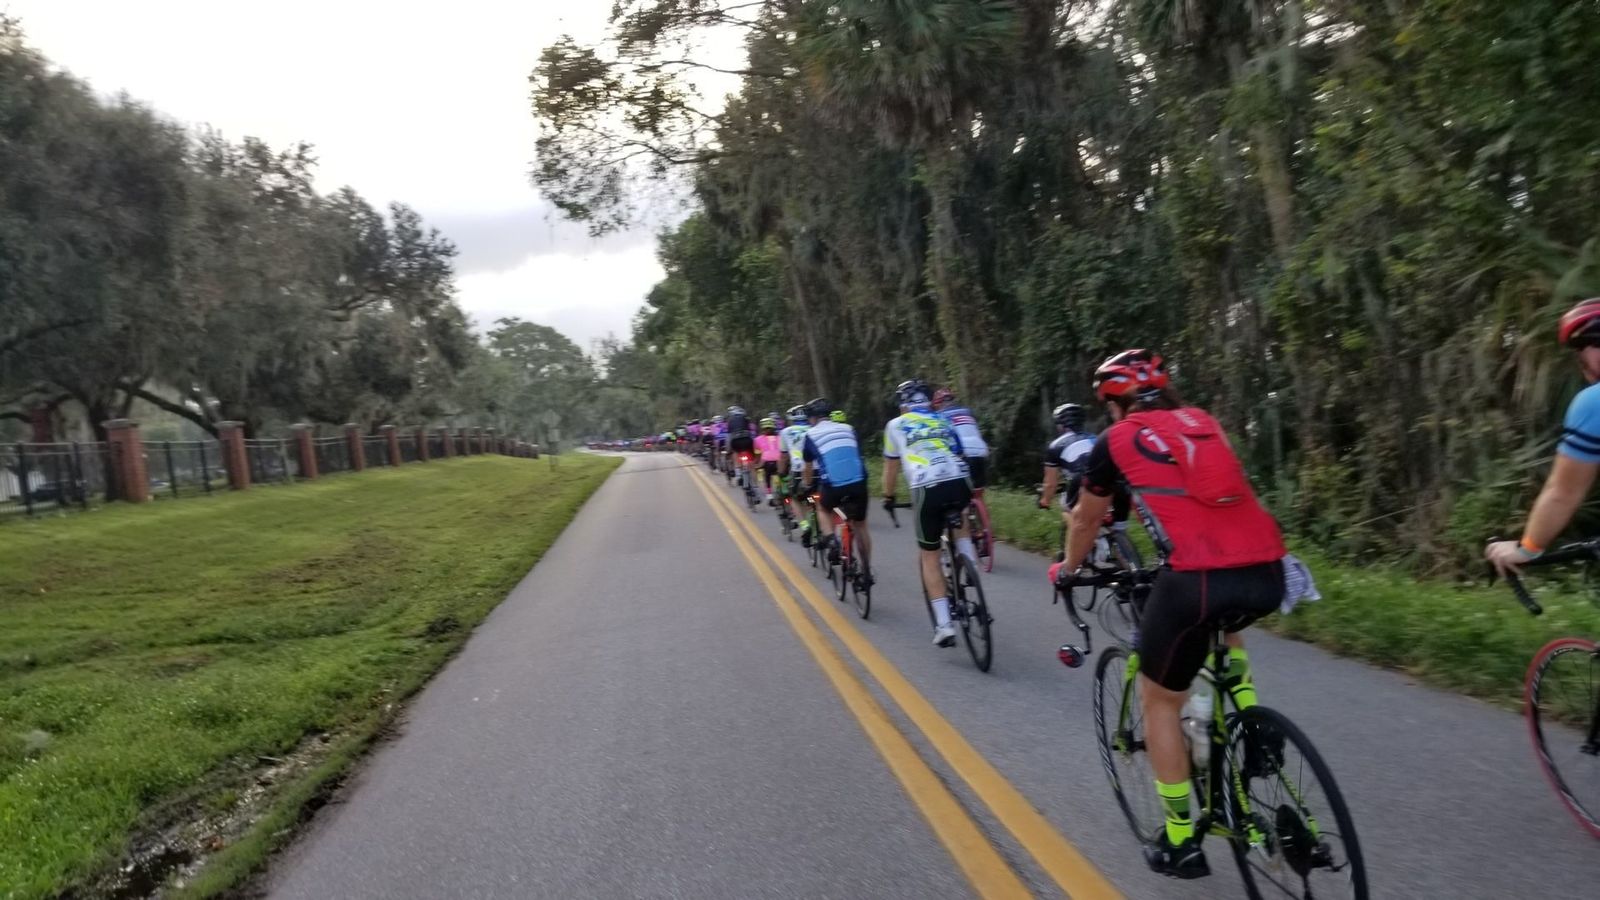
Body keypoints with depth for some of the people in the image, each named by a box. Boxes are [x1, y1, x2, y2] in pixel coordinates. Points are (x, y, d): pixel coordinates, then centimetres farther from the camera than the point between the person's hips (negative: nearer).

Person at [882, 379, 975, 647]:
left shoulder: (896, 425, 20)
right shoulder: (946, 421, 28)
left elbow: (891, 467, 29)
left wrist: (888, 497, 45)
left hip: (928, 489, -3)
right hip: (961, 484, 3)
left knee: (929, 556, 12)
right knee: (959, 520, 38)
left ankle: (944, 625, 6)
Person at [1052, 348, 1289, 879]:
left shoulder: (1115, 442, 11)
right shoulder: (1203, 424, 24)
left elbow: (1086, 522, 25)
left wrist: (1067, 571, 44)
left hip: (1197, 580, -5)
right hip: (1268, 574, 5)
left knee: (1159, 701, 16)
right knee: (1225, 626, 40)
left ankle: (1180, 844, 23)